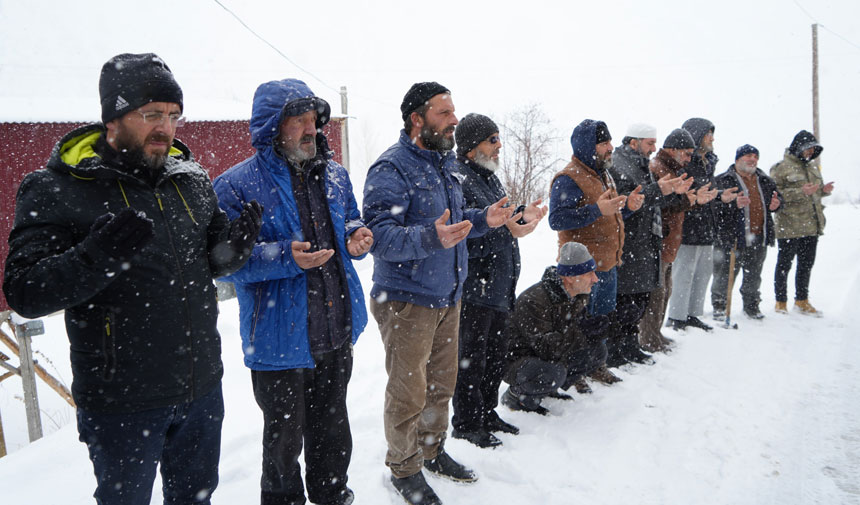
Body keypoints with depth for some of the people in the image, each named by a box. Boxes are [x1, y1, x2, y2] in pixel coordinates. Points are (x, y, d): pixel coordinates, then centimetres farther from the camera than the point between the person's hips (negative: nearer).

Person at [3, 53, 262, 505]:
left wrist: (237, 242, -11)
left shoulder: (190, 180, 3)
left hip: (202, 388, 5)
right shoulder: (57, 189, -12)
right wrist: (96, 256, -34)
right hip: (121, 403, -4)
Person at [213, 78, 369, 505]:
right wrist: (285, 258, -29)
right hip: (280, 338, -5)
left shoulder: (334, 174, 7)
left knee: (332, 429, 23)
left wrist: (355, 236, -4)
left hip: (337, 330, 6)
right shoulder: (236, 185, -13)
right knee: (285, 438, 12)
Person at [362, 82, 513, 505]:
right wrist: (431, 238, -41)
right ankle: (404, 469, 25)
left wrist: (483, 218, 3)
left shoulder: (446, 163, 11)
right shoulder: (391, 168, -18)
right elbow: (381, 237, -26)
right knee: (408, 392, 5)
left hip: (448, 296, 8)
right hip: (407, 301, -8)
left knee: (441, 382, 20)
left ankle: (432, 450, 41)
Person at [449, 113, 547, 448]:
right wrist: (506, 232, -29)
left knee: (495, 355, 19)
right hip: (473, 289, -10)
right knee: (470, 359, 3)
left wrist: (522, 215, 11)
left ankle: (487, 414, 35)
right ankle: (465, 424, 19)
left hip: (498, 286, 10)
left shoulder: (488, 177, 15)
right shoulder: (458, 180, -17)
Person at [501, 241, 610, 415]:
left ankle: (548, 389, 9)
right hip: (517, 360, -8)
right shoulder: (533, 301, -28)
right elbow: (545, 347, -32)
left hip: (549, 357, 9)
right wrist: (582, 332, -35)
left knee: (598, 352, -4)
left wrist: (594, 329, -19)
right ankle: (515, 395, -7)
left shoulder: (579, 296, -1)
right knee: (554, 373, -37)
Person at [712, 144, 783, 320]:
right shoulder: (723, 180, -7)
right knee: (725, 276, 0)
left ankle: (751, 305, 32)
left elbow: (777, 196, 26)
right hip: (731, 238, -6)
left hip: (758, 240, 6)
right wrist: (734, 204, -32)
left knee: (753, 276, 17)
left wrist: (776, 204, 3)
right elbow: (715, 205, -17)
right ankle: (719, 307, 15)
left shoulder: (765, 181, 14)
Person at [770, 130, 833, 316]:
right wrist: (801, 192, -23)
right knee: (784, 264, 2)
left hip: (812, 226, 7)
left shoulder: (813, 167, 15)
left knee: (807, 264, 14)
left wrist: (824, 190, 4)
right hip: (789, 227, -7)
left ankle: (802, 301, 26)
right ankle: (781, 302, 13)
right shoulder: (782, 168, -9)